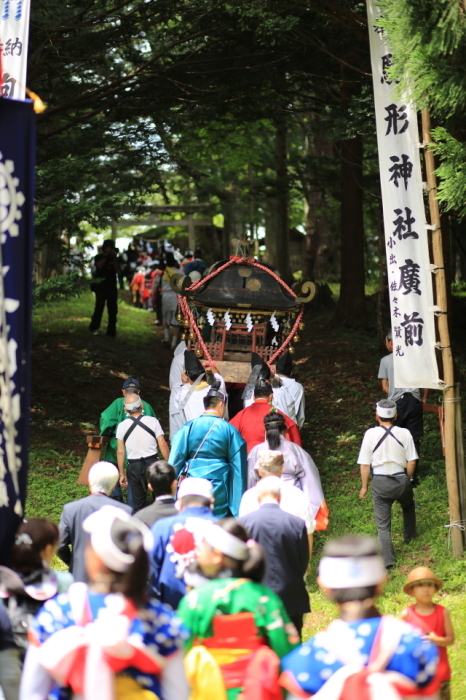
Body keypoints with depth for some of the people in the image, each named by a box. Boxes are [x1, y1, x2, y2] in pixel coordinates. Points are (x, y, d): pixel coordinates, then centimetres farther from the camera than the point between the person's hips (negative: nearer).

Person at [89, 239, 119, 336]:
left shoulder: (113, 258, 15)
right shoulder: (99, 257, 3)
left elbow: (117, 269, 2)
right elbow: (99, 265, -18)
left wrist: (114, 258, -6)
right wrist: (106, 256, -12)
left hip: (112, 285, 5)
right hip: (101, 285, -5)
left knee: (113, 309, 3)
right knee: (99, 307, -10)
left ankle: (111, 330, 6)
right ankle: (94, 328, -3)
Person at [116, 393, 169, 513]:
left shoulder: (122, 426, 0)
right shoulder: (152, 421, -3)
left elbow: (120, 451, 1)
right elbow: (162, 444, -6)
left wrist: (122, 474, 8)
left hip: (134, 466, 1)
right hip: (152, 463, -1)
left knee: (137, 505, 9)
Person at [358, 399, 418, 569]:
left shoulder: (371, 434, -9)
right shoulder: (404, 433, -6)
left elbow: (364, 464, -7)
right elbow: (411, 461, -3)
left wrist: (364, 486, 6)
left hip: (380, 483, -2)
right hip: (401, 479, 2)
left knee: (383, 524, 6)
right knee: (408, 506, 35)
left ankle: (388, 559, 2)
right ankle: (410, 537, 50)